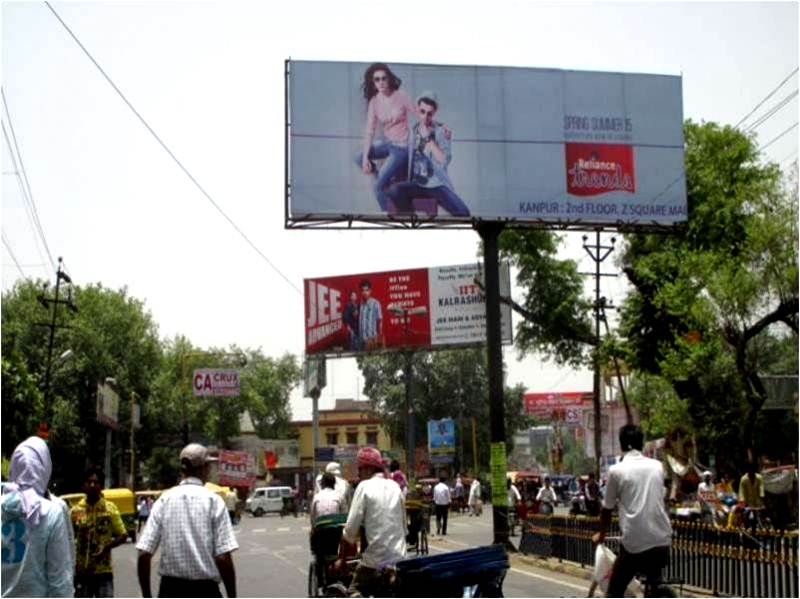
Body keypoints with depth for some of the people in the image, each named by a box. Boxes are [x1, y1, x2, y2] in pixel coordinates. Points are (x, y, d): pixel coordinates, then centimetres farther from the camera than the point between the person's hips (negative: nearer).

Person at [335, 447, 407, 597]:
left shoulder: (365, 486, -6)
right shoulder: (395, 487, 10)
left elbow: (350, 530, -7)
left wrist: (341, 558, 3)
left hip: (375, 561, -6)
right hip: (399, 559, 6)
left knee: (354, 592, 10)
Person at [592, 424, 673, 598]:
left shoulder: (616, 470, -3)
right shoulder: (657, 466, 9)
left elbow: (607, 509, 6)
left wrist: (601, 534, 25)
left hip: (634, 543, -4)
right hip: (661, 541, 4)